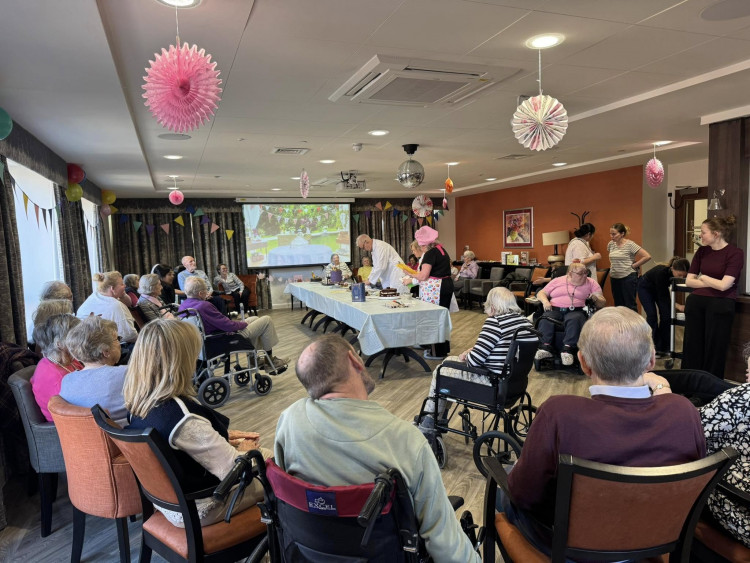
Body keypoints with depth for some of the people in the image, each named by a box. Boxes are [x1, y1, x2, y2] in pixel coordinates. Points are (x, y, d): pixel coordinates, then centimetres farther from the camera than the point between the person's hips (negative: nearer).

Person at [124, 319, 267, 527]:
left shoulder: (139, 403, -11)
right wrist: (245, 450, -7)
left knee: (265, 454, 19)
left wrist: (226, 436, 3)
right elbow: (234, 470, -28)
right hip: (195, 510, -8)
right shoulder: (184, 419, -37)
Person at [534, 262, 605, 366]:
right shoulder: (557, 281, 17)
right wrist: (545, 301, -5)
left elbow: (602, 303, 12)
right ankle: (546, 347, -40)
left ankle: (568, 349, -44)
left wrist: (595, 298, -11)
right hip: (555, 310, 1)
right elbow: (541, 293, 18)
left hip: (576, 311, -1)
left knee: (574, 320, -38)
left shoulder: (591, 283, 16)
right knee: (545, 319, -33)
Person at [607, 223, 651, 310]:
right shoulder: (611, 244, 6)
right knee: (618, 305, 12)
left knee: (630, 305, -4)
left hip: (628, 277, -6)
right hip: (614, 278, 6)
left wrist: (633, 266, -10)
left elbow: (647, 256, -15)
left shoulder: (630, 244, -11)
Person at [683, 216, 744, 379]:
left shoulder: (735, 253, -7)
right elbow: (689, 281, 5)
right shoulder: (702, 251, 8)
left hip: (720, 305, -5)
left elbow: (723, 285, -16)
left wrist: (703, 277, 0)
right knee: (692, 347, 7)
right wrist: (712, 283, -8)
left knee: (714, 349, 5)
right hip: (696, 303, 5)